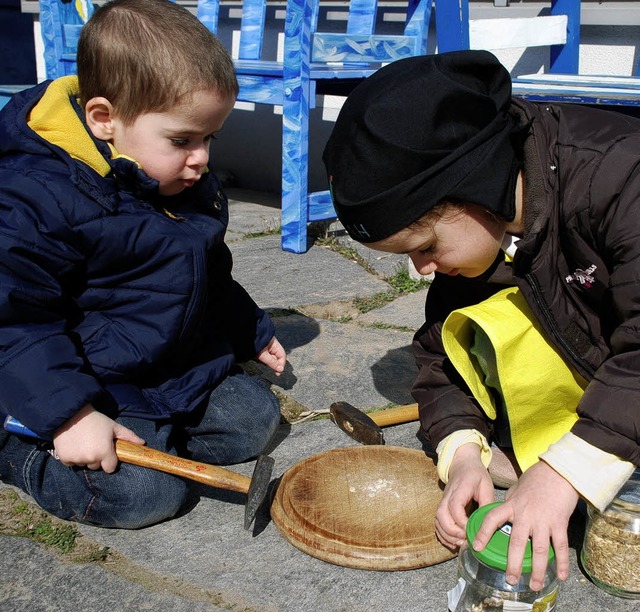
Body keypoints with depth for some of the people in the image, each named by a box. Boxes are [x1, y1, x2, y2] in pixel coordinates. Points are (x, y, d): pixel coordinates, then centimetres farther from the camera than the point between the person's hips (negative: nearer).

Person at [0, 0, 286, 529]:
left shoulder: (193, 189, 4)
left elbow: (211, 279, 21)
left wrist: (254, 332, 28)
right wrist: (70, 415, -30)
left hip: (186, 374, 8)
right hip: (97, 393, -7)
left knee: (256, 417, 5)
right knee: (147, 493, -20)